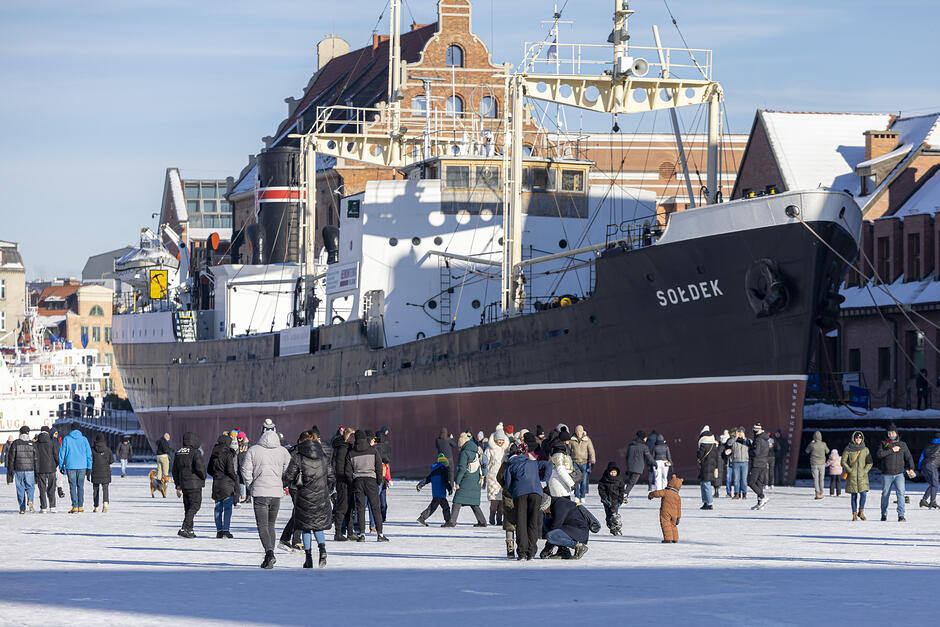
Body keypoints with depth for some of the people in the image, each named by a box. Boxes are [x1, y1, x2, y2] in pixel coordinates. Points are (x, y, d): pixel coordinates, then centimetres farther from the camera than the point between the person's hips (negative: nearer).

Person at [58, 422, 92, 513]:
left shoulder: (66, 439, 0)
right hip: (82, 466, 2)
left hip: (70, 466, -2)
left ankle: (75, 506, -9)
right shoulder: (84, 439, 3)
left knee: (72, 486, -1)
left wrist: (61, 466, 9)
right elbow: (89, 453, 3)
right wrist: (89, 467, 7)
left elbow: (62, 453, 2)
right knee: (80, 486, 10)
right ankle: (81, 506, 9)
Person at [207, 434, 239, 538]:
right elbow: (230, 470, -15)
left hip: (216, 483, 6)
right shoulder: (228, 454, -12)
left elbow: (209, 470, 12)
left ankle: (219, 530, 12)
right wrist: (235, 477, 2)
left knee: (218, 508, 11)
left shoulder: (214, 454, 7)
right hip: (227, 484, -6)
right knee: (228, 508, -3)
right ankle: (226, 530, -9)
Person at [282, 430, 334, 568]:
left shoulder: (298, 456, -7)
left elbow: (288, 477, -7)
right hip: (321, 497, 3)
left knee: (305, 528, 8)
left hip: (304, 497, -3)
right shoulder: (323, 456, 5)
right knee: (318, 526, 16)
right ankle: (322, 549, -9)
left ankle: (308, 557, 4)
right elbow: (330, 476, 7)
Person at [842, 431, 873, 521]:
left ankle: (861, 512, 6)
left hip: (862, 476, 1)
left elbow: (870, 463, 7)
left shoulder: (865, 450, 6)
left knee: (863, 493, -11)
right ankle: (854, 514, 7)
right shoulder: (848, 449, 1)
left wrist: (865, 471, -7)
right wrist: (850, 470, -9)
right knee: (854, 495, 1)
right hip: (852, 476, -1)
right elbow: (843, 462, 1)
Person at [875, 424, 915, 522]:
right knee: (885, 494, 9)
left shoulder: (902, 444, 10)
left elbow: (908, 457, 10)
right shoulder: (884, 444, 6)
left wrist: (910, 468, -6)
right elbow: (878, 454, -11)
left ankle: (901, 515, -16)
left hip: (899, 474, 0)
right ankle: (884, 514, 26)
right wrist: (892, 450, -14)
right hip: (886, 475, 0)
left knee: (900, 493, -15)